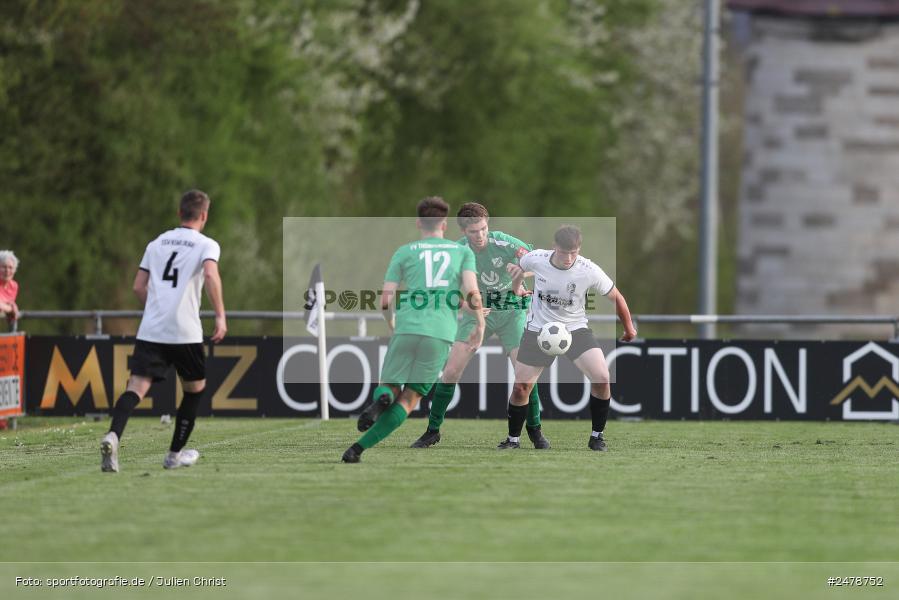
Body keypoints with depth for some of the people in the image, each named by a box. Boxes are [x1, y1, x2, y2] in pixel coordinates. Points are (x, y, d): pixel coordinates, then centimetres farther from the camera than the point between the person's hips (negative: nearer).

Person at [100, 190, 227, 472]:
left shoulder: (157, 243, 18)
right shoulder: (206, 245, 3)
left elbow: (139, 286, 16)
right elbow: (211, 275, -17)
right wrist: (220, 316, -16)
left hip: (150, 330, 3)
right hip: (186, 332, -3)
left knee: (136, 386, -9)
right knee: (195, 388, 19)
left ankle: (113, 436, -36)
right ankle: (175, 454, 23)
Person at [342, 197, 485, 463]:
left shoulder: (404, 252, 13)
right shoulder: (463, 251, 14)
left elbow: (385, 301, 8)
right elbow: (472, 293, -1)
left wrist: (392, 326, 28)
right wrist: (480, 324, 15)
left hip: (407, 330, 0)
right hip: (442, 335, 0)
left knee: (390, 388, 17)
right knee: (408, 400, 6)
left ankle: (381, 399, -22)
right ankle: (359, 447, -10)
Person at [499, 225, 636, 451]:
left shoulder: (589, 271, -20)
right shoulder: (536, 259, -17)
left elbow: (615, 297, -4)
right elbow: (520, 266, 10)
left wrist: (629, 328, 6)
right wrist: (516, 288, 19)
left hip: (575, 328, -1)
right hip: (539, 328, 1)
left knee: (602, 379, -20)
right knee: (521, 387, -1)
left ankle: (596, 437, -2)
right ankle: (513, 439, 21)